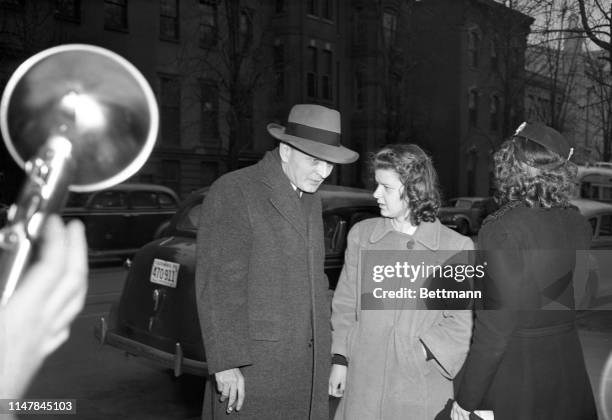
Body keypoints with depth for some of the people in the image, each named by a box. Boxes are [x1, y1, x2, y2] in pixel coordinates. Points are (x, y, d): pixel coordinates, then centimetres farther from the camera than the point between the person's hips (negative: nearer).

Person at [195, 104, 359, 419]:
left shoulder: (311, 201, 14)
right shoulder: (232, 192, -11)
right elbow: (217, 282, -16)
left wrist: (324, 354, 14)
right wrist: (226, 363, -20)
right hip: (253, 368, -7)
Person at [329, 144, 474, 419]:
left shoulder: (457, 247, -4)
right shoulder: (361, 234, 6)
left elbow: (460, 321, -1)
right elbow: (345, 305, 9)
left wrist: (422, 352, -13)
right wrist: (339, 360, 2)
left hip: (421, 385, -2)